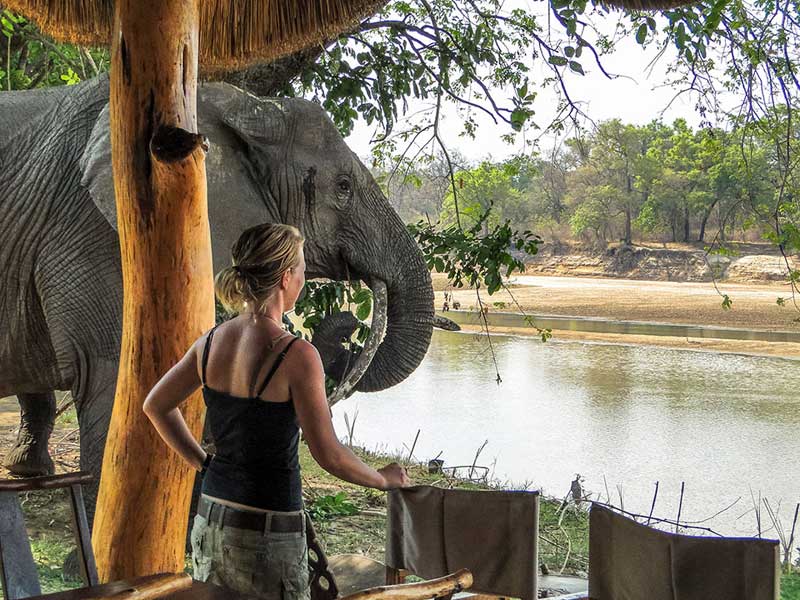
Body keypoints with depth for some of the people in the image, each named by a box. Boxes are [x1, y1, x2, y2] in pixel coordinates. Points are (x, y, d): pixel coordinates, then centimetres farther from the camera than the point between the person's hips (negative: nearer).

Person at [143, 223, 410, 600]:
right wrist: (384, 479, 2)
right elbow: (329, 455, -15)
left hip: (211, 521, 7)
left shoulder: (212, 341, 1)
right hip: (267, 533, -6)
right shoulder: (296, 356, -19)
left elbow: (155, 405, 14)